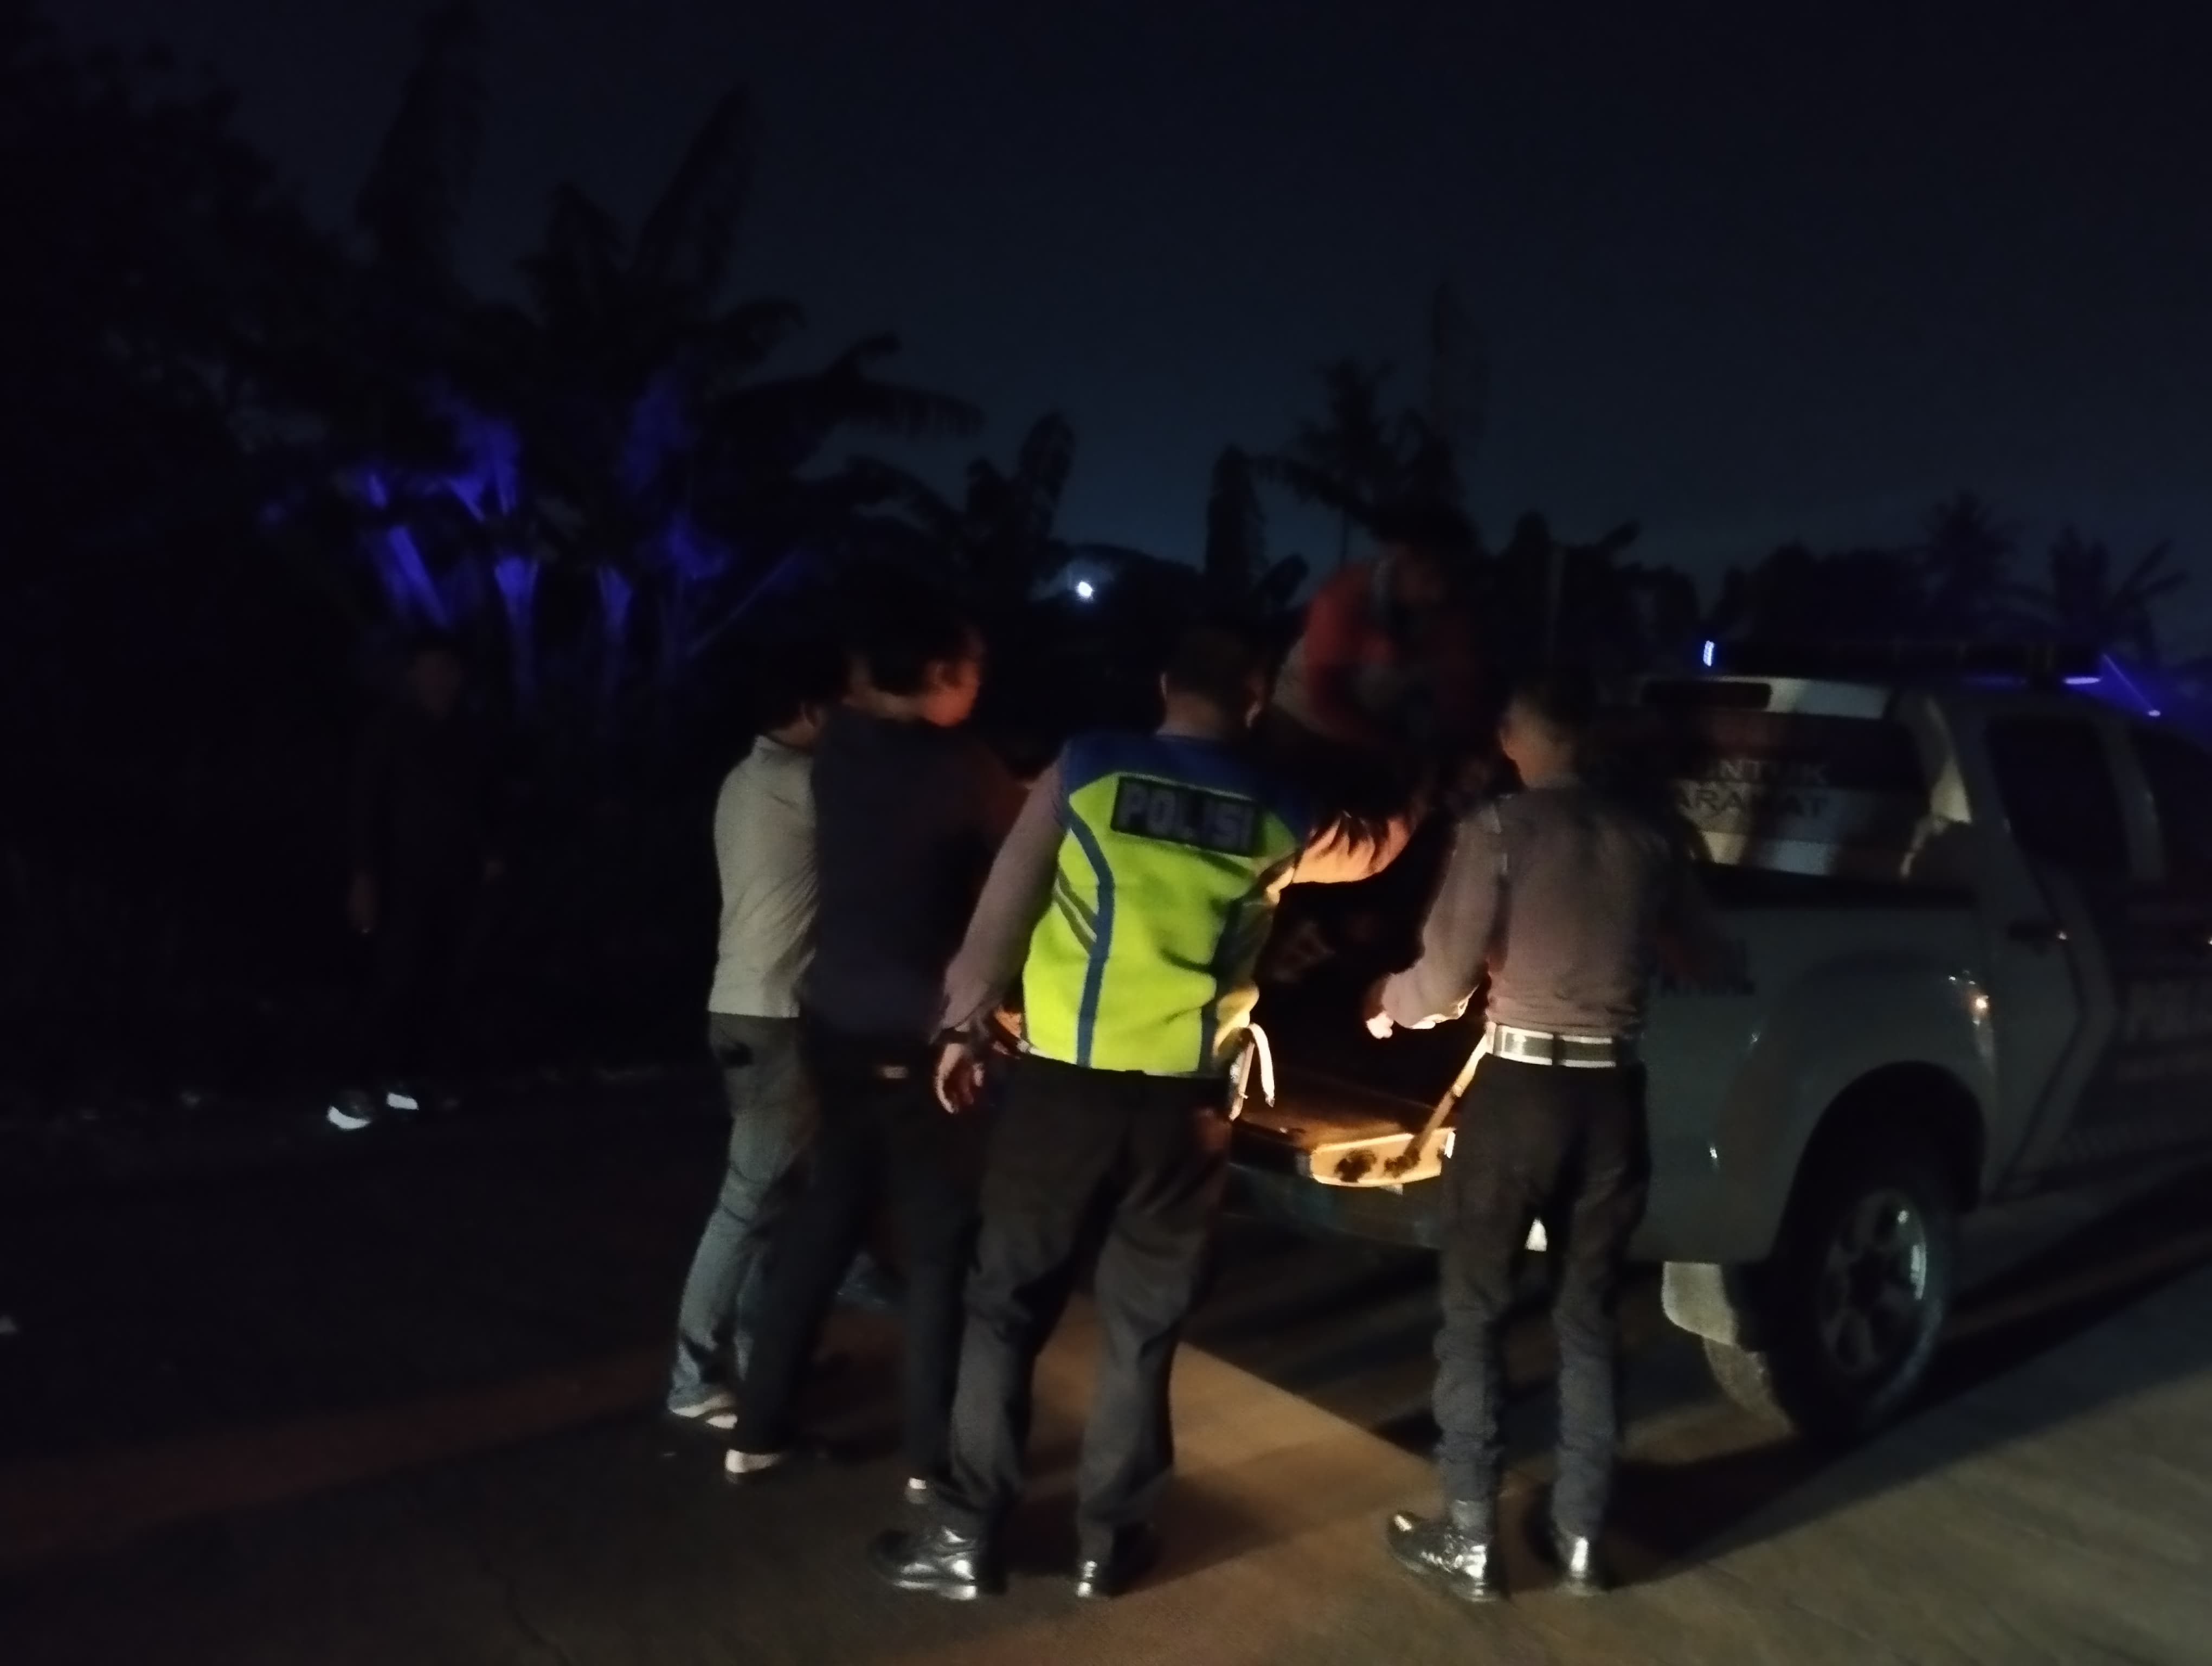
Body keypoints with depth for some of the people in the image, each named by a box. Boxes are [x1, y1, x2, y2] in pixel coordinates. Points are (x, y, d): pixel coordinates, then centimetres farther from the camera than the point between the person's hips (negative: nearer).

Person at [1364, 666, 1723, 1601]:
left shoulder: (1501, 829, -9)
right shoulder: (1644, 840, 4)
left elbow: (1444, 982, -12)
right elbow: (1699, 952, 17)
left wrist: (1389, 999, 10)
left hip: (1521, 1088, -4)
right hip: (1613, 1095, 5)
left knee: (1473, 1318, 8)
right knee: (1588, 1321, 16)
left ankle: (1468, 1544, 14)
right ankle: (1581, 1539, 25)